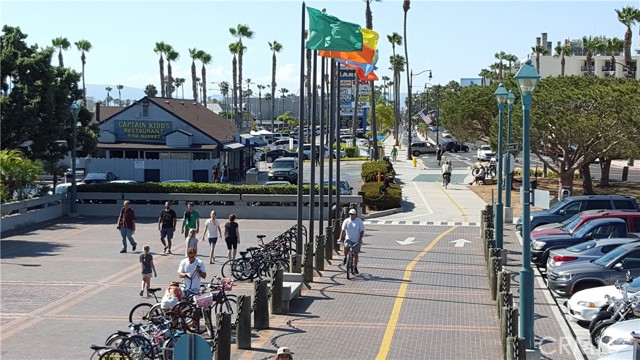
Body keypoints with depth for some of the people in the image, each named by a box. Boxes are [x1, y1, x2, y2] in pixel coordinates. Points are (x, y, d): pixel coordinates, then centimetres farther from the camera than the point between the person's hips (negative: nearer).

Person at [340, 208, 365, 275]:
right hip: (348, 239, 0)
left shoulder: (359, 221, -5)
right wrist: (341, 238, -14)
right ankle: (345, 257, -3)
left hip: (356, 241, 0)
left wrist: (360, 239, -20)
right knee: (346, 246, -31)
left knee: (355, 254, 3)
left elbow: (362, 231, -7)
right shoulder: (346, 221, -1)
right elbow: (343, 230, -2)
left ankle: (355, 267, 18)